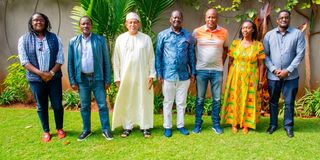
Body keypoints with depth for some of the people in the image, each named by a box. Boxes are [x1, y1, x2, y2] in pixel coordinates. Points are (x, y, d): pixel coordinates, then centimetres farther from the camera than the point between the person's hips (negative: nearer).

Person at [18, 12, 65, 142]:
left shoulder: (54, 38, 2)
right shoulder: (24, 40, 0)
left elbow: (60, 59, -1)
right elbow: (24, 61, -6)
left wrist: (51, 73, -14)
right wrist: (40, 73, -16)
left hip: (54, 78, 1)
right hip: (35, 79, 0)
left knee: (57, 105, 6)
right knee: (41, 107, 10)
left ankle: (59, 129, 26)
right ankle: (46, 131, 26)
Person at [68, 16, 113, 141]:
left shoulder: (100, 40, 0)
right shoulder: (73, 42, 4)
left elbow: (106, 60, 0)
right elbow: (70, 62, 5)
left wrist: (108, 79, -3)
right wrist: (72, 81, 1)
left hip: (97, 78, -1)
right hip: (82, 79, 1)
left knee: (102, 105, 4)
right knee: (84, 106, 12)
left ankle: (106, 130, 17)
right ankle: (86, 130, 27)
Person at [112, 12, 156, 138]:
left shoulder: (146, 38, 3)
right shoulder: (120, 39, 5)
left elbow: (151, 58, 3)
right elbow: (116, 60, 5)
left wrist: (151, 75, -2)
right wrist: (117, 77, 1)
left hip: (142, 76, -1)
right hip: (126, 76, 1)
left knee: (144, 101, 4)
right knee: (126, 102, 6)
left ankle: (145, 126, 16)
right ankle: (127, 126, 18)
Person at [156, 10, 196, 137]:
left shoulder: (188, 36, 6)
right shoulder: (163, 35, 0)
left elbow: (191, 55, 10)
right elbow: (158, 54, 0)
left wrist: (193, 72, 7)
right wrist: (159, 73, -4)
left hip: (184, 75, 2)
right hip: (168, 75, -2)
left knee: (182, 102, 11)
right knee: (168, 102, 8)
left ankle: (181, 125, 25)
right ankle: (167, 127, 20)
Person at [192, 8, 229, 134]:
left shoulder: (224, 32, 2)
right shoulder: (197, 31, -2)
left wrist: (222, 63, 7)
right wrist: (194, 65, 3)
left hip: (217, 70, 1)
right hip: (201, 70, -1)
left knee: (216, 99, 7)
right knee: (200, 99, 7)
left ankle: (216, 124, 21)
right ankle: (198, 124, 18)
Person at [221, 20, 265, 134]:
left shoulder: (258, 45, -1)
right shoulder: (235, 43, 2)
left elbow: (261, 64, 0)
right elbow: (230, 61, 5)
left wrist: (260, 80, -3)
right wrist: (229, 77, 3)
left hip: (250, 78, -1)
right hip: (235, 77, 1)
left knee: (248, 100, 4)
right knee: (234, 99, 5)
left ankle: (246, 124, 18)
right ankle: (234, 123, 18)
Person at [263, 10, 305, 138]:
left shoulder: (298, 34, 0)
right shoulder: (269, 35, 4)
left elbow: (300, 54, -5)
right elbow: (265, 55, 0)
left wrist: (288, 71, -13)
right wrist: (274, 69, -11)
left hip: (291, 76, -1)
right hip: (273, 75, 1)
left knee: (289, 102, 6)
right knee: (273, 101, 12)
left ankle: (288, 125, 23)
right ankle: (273, 124, 27)